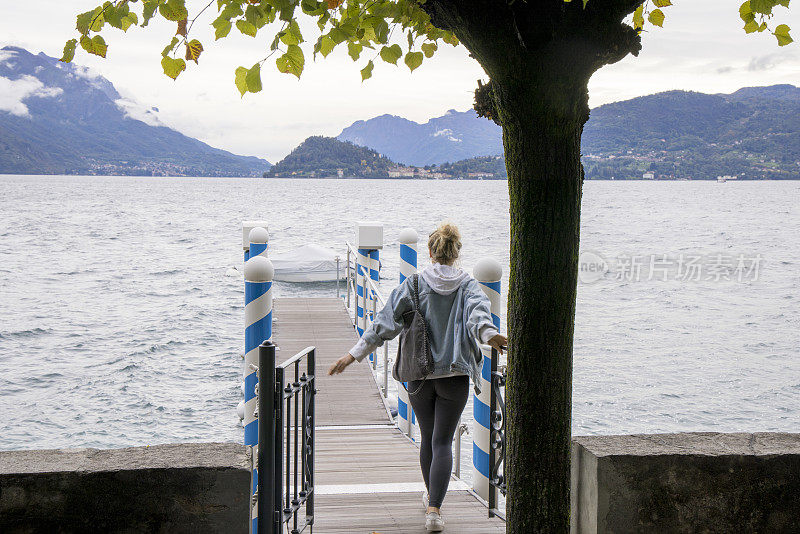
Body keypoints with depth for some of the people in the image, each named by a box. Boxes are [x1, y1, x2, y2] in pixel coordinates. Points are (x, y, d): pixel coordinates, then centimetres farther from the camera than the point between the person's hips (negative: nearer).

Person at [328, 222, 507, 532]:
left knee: (428, 438, 19)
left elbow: (386, 322, -6)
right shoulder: (468, 286, 0)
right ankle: (434, 509, -14)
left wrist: (354, 354, -5)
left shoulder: (414, 284, -1)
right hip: (456, 375, -1)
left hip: (419, 375, 1)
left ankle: (431, 497, 38)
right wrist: (489, 335, -40)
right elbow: (478, 313, -22)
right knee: (443, 442, 0)